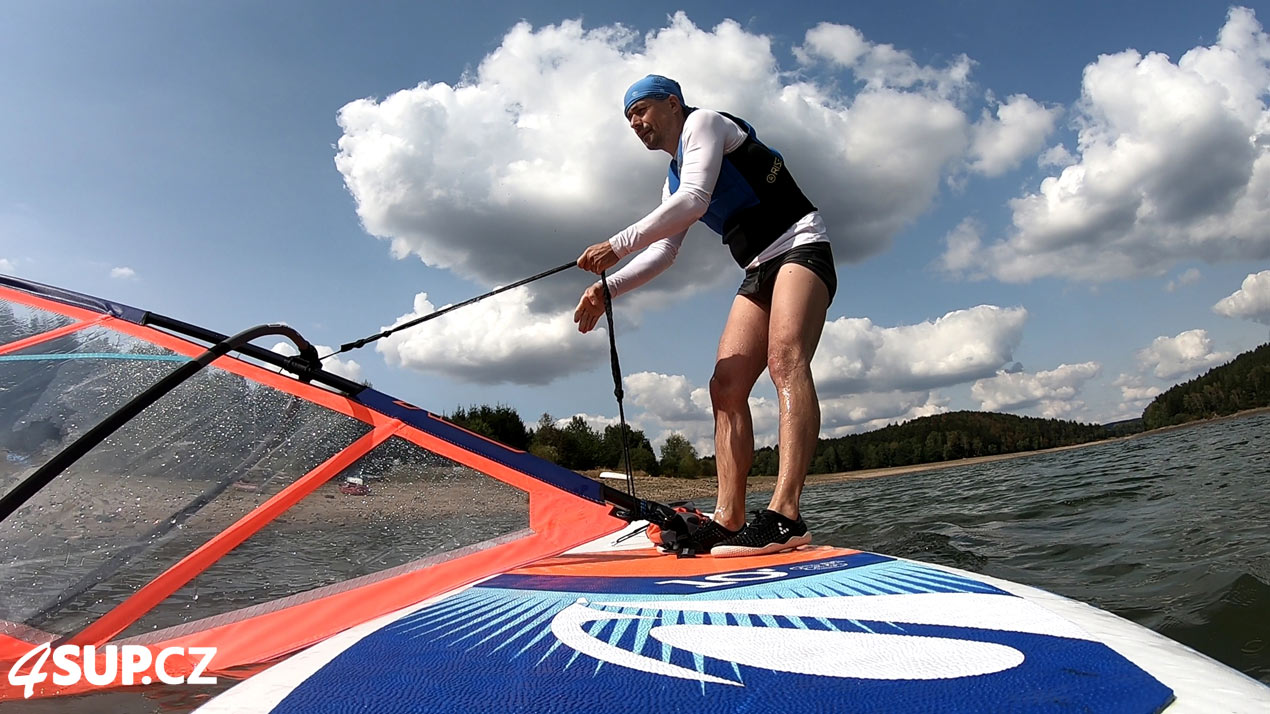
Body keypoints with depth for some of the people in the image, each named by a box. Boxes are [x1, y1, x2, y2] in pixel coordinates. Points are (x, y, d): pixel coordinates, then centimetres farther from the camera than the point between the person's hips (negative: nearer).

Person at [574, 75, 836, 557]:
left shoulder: (703, 122, 0)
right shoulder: (673, 181, 25)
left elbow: (694, 201, -17)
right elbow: (663, 251, 17)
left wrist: (617, 245, -19)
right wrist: (608, 288, 2)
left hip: (799, 246, -9)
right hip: (758, 271, 9)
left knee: (785, 359, -30)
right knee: (725, 387, -6)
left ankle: (785, 515, -41)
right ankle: (728, 520, -10)